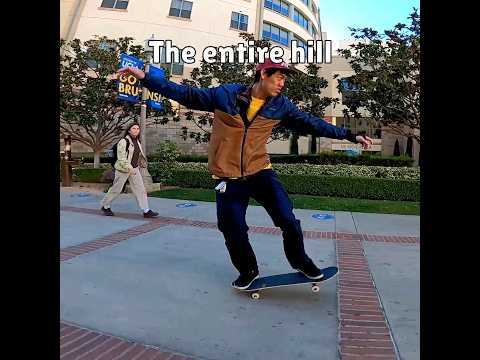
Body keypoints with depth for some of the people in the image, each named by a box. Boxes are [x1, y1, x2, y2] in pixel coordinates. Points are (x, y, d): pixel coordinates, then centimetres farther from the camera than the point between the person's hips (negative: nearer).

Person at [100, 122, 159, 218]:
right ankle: (105, 206, 28)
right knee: (116, 189, 6)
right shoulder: (124, 141, -15)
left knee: (140, 189, -1)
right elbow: (121, 157, -22)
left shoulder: (137, 142, 9)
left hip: (134, 169, 7)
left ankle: (146, 211, -1)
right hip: (123, 169, -7)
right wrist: (129, 168, -27)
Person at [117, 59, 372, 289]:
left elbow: (312, 124, 7)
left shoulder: (281, 106, 1)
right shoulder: (225, 94, -7)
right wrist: (144, 77, -4)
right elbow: (186, 94, -1)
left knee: (288, 221, -8)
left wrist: (350, 136, 10)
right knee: (234, 232, 3)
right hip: (228, 178, -1)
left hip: (260, 172, 2)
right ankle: (248, 271, 32)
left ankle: (300, 261, 22)